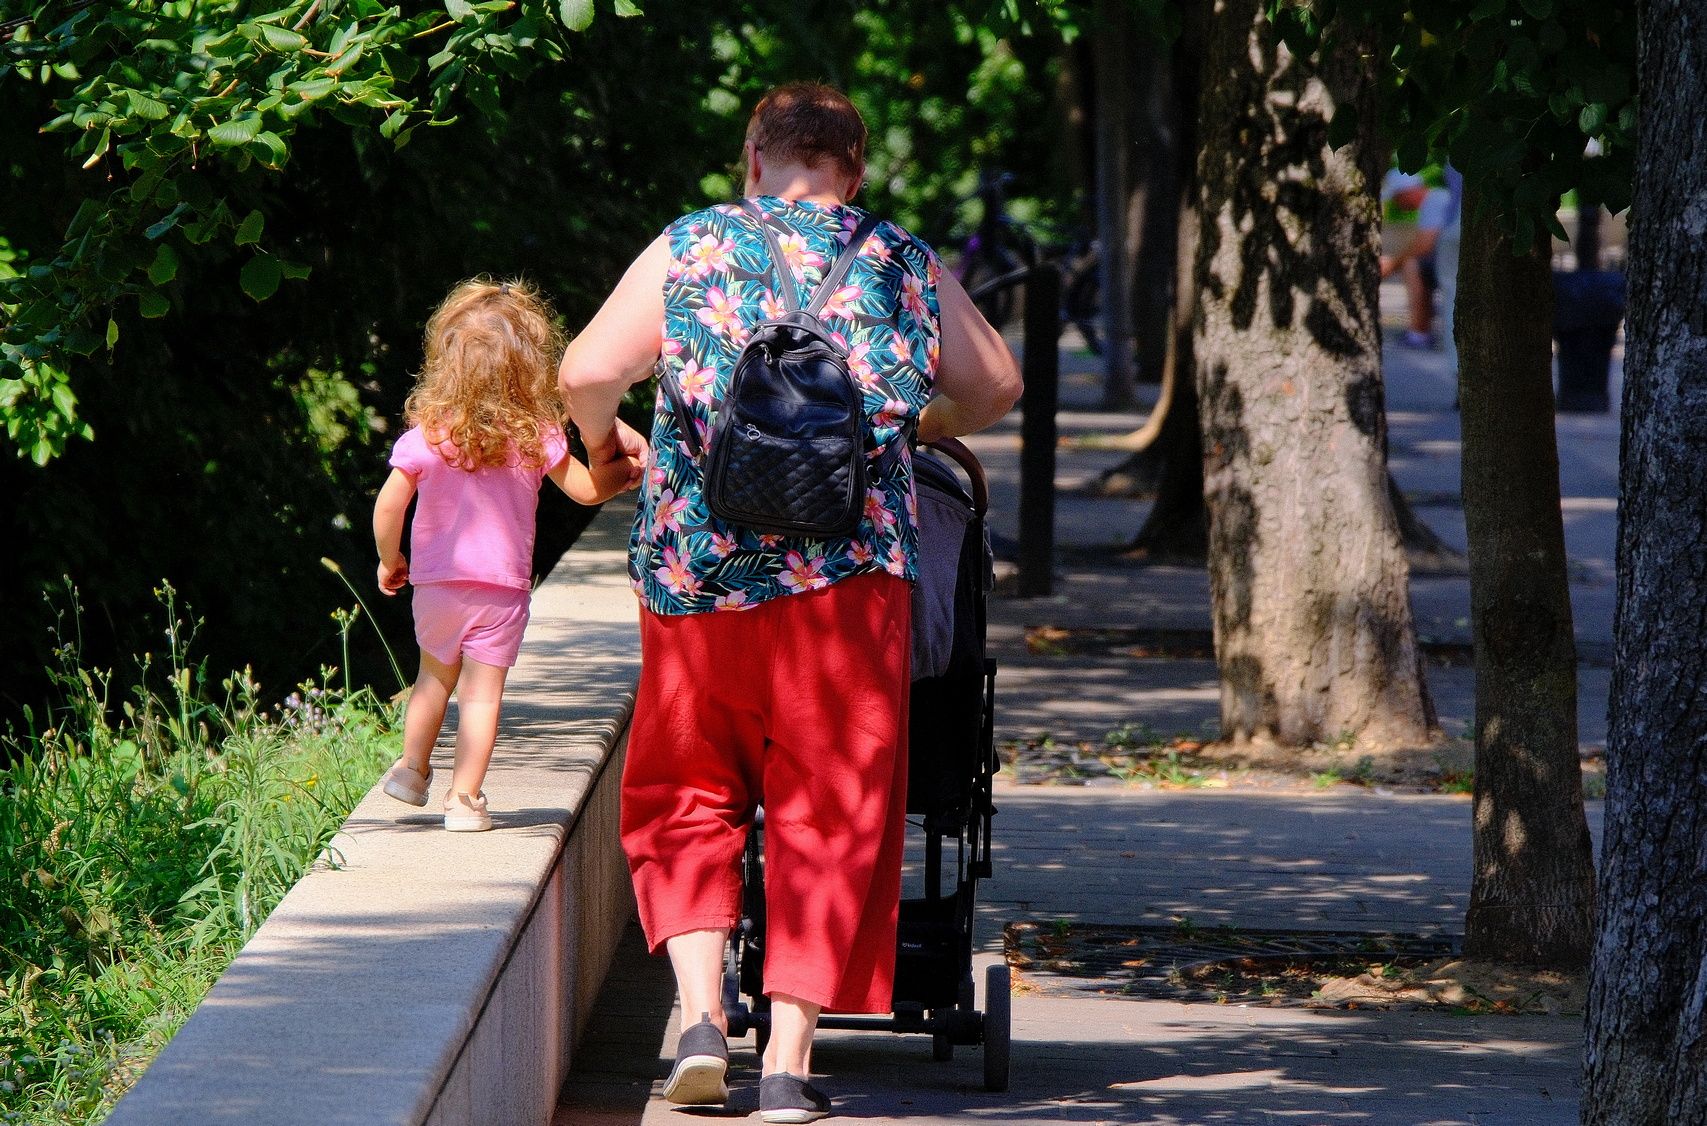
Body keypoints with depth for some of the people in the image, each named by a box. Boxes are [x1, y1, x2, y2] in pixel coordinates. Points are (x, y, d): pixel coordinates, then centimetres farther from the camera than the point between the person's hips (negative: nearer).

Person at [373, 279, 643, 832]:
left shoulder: (428, 434, -10)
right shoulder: (536, 436, -8)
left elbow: (389, 505, -12)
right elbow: (587, 489, 2)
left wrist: (390, 560, 5)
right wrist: (626, 470, 21)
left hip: (437, 582, 1)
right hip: (503, 587, -1)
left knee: (434, 676, 22)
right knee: (482, 693, 3)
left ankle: (412, 771, 32)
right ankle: (465, 799, 2)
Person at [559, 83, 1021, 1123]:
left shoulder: (687, 250, 5)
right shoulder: (904, 266, 9)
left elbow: (588, 372, -3)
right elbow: (996, 389, 22)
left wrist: (603, 445, 19)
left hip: (695, 565, 0)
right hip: (845, 571, 0)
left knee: (684, 800, 16)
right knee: (828, 812, 7)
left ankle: (703, 1011, -1)